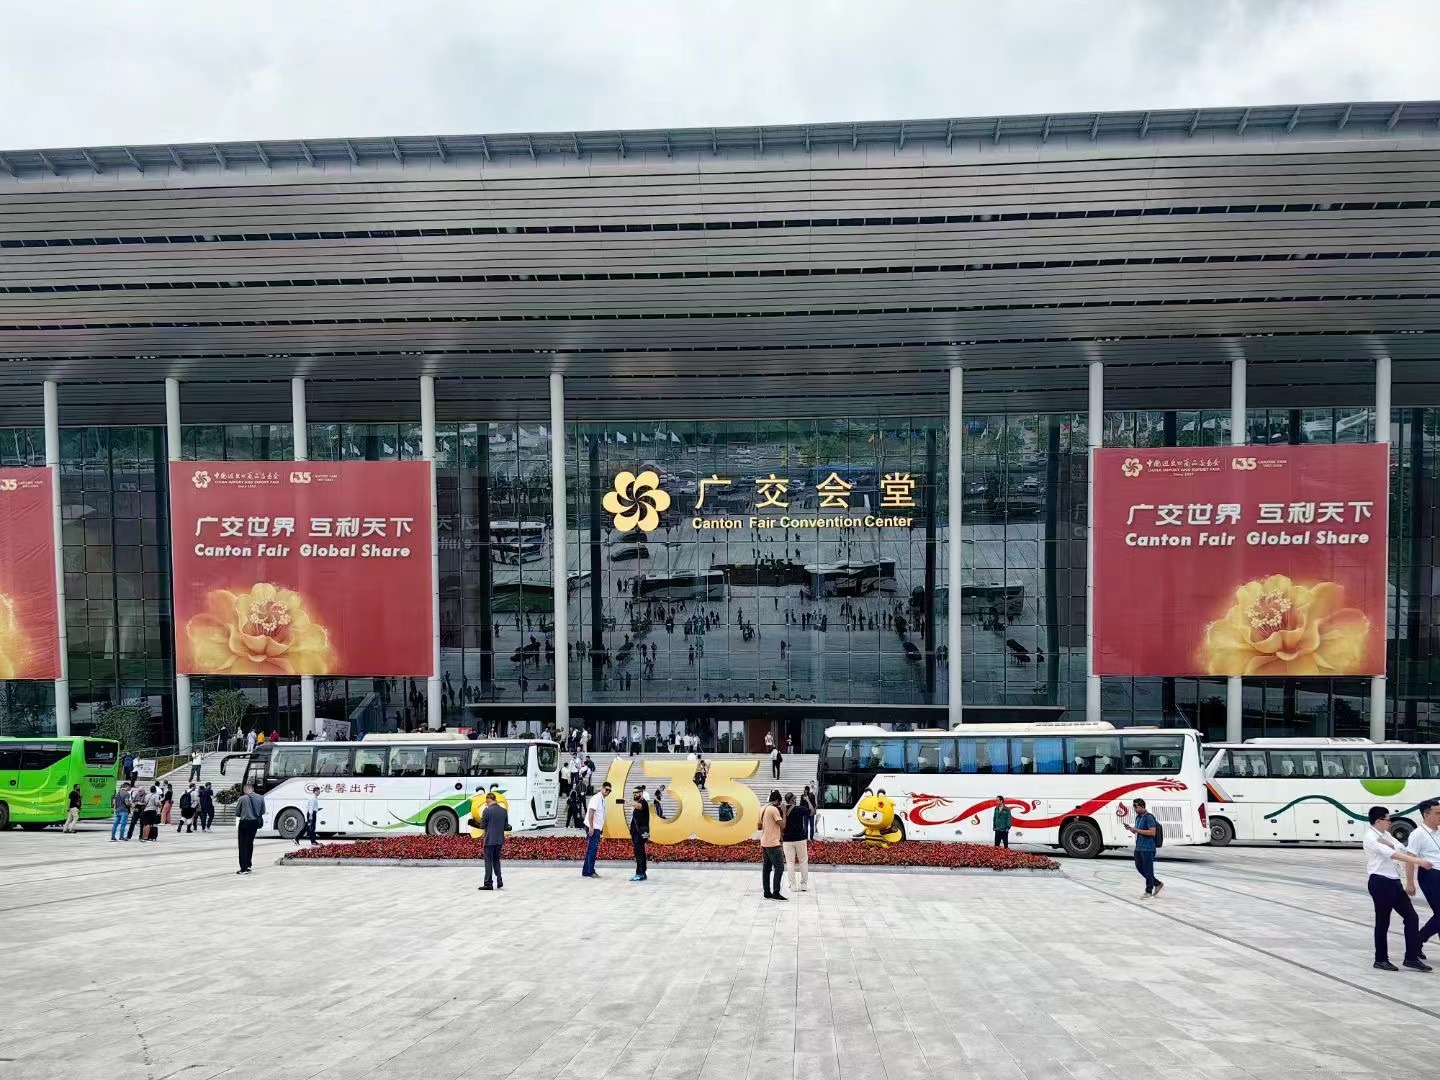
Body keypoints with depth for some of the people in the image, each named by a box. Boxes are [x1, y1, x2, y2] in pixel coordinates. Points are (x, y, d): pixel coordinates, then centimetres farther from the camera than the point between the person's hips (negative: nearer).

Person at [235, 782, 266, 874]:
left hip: (244, 823, -4)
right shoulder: (260, 798, 4)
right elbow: (263, 812, 10)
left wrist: (237, 826, 14)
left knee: (243, 845, 1)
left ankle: (244, 868, -3)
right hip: (255, 823, 4)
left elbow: (237, 813, 1)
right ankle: (248, 865, 24)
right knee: (250, 844, 19)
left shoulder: (242, 798, -7)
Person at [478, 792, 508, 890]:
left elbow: (482, 826, -7)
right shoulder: (503, 811, 3)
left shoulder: (487, 811, -13)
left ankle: (488, 884, 2)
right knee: (496, 860, 19)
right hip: (500, 840, 5)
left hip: (490, 840, -5)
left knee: (488, 862, 1)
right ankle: (499, 881, 16)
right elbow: (506, 826, 8)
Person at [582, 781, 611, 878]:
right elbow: (591, 813, -21)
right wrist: (591, 827, -25)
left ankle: (586, 871, 17)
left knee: (592, 849, 12)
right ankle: (590, 871, -5)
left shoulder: (602, 800, 15)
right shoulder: (596, 798, -14)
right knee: (592, 849, -8)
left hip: (596, 828, 10)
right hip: (592, 828, -10)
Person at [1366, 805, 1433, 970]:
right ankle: (1381, 960, 16)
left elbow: (1403, 850, 9)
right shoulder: (1371, 838, -15)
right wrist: (1418, 861, -30)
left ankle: (1412, 957, 15)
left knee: (1411, 917, 6)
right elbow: (1392, 854, -25)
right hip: (1381, 883, -9)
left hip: (1394, 882, 9)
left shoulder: (1386, 835, 13)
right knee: (1383, 922, 2)